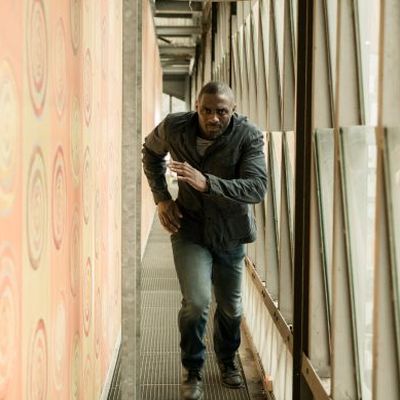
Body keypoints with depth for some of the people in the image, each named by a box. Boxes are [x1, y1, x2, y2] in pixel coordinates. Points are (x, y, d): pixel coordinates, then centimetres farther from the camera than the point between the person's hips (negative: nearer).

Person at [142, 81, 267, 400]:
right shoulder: (173, 128, -15)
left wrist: (207, 183, -42)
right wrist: (161, 197, -3)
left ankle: (228, 361, 44)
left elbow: (257, 188, -30)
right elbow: (151, 151, 7)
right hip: (189, 228, -1)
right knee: (196, 301, -19)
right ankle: (193, 372, 5)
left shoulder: (249, 137, -21)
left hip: (230, 232, 1)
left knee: (230, 306, 15)